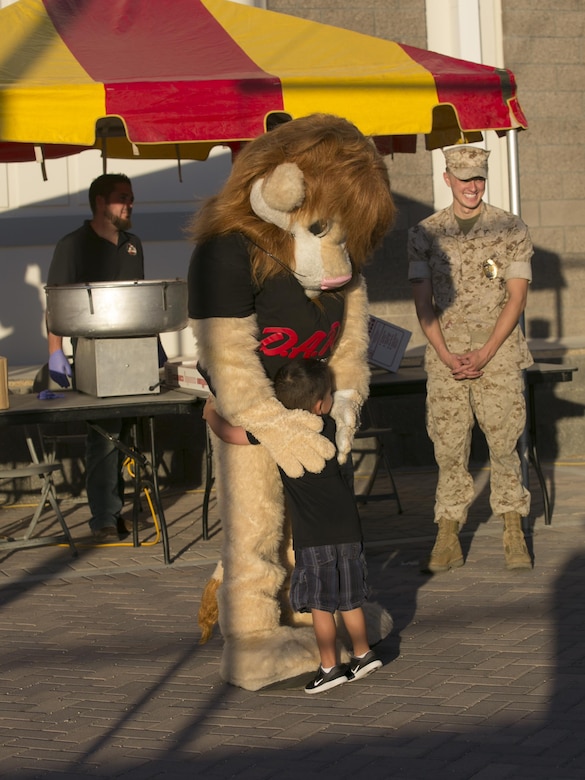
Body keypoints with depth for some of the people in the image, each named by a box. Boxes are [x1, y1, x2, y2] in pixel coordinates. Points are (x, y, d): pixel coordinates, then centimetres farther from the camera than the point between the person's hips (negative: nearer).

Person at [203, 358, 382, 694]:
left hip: (314, 536, -5)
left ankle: (331, 666, 7)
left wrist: (211, 412, 14)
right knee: (349, 599, 17)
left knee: (321, 603, 3)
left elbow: (228, 432, -6)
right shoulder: (329, 427, 3)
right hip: (348, 528, 5)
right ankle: (363, 654, 27)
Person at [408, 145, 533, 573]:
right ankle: (448, 539, 7)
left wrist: (486, 353, -10)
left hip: (499, 355, -1)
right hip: (445, 358, 1)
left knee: (505, 444, -1)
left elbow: (516, 298, -1)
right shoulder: (425, 234, 6)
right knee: (448, 447, 2)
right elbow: (423, 302, 5)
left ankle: (514, 535, 8)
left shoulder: (512, 229, 2)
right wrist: (446, 355, -7)